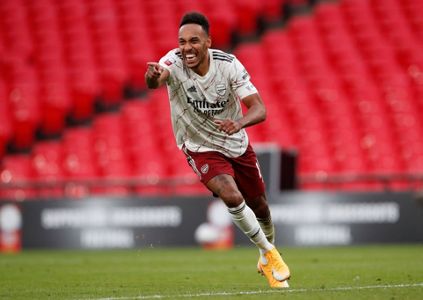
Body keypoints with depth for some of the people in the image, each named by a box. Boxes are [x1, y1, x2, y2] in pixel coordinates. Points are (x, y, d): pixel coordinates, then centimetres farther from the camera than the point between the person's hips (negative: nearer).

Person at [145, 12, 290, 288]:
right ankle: (269, 253, -3)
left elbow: (259, 108, -26)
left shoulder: (228, 64, -22)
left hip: (237, 143, 3)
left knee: (259, 205, 16)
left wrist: (239, 123, -48)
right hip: (201, 149, -3)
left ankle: (267, 261, 46)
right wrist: (153, 76, -74)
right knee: (232, 196, -26)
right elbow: (156, 79, -49)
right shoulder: (175, 62, -25)